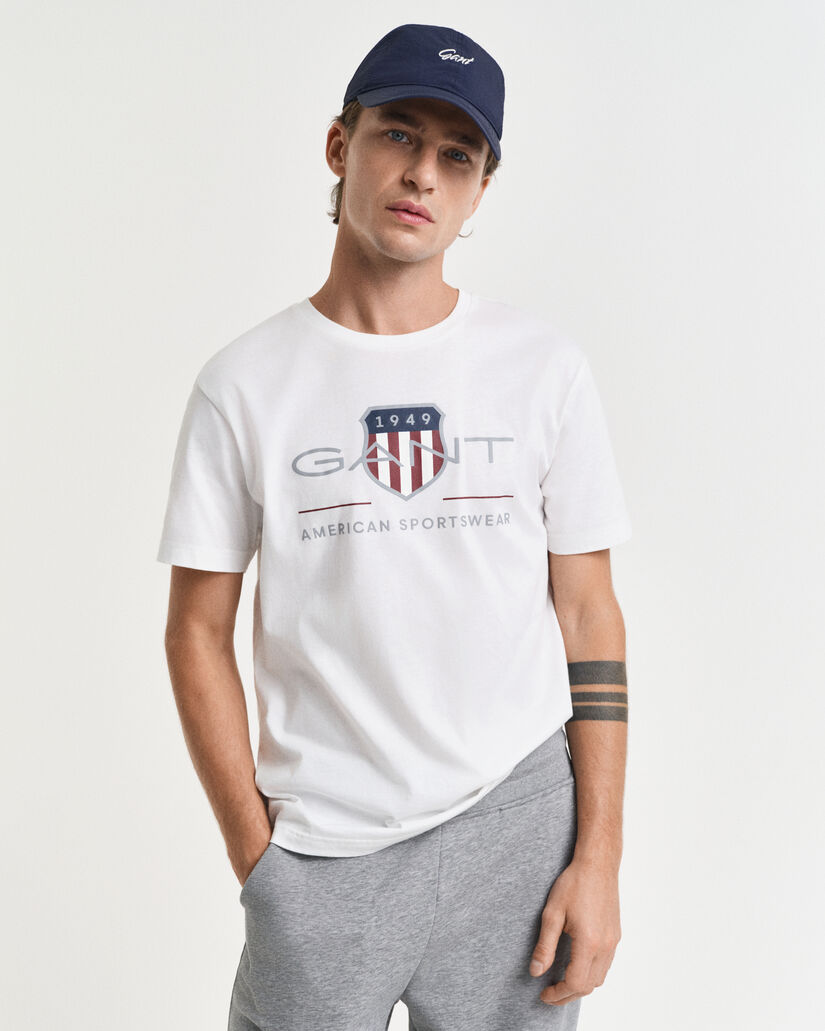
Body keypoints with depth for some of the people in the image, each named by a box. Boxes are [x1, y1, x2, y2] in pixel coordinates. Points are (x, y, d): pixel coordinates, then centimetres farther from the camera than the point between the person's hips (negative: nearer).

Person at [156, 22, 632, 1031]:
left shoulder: (543, 366, 1)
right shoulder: (245, 383, -2)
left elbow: (588, 616, 2)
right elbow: (198, 628, 2)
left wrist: (598, 856, -1)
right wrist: (255, 855, -2)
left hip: (517, 821, 1)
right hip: (319, 848, 0)